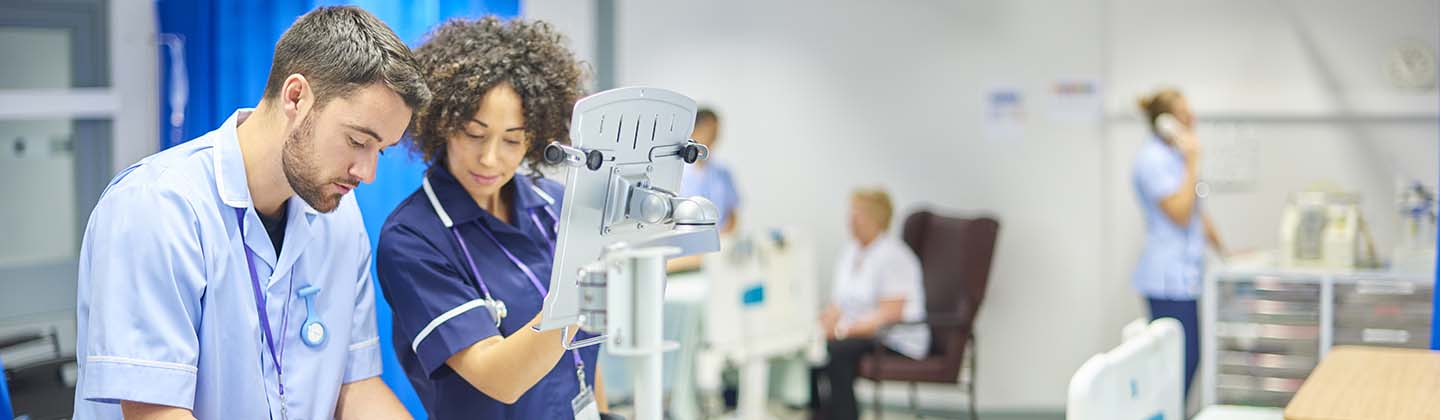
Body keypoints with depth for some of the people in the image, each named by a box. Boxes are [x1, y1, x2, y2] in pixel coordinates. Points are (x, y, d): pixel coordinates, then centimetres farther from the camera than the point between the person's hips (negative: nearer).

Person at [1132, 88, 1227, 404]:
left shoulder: (1174, 155, 16)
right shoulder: (1154, 158, -14)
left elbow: (1197, 213, 23)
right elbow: (1180, 214, -19)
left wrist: (1224, 251, 23)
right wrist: (1192, 163, -14)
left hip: (1184, 275, 10)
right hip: (1168, 278, -10)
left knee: (1188, 359, 9)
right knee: (1181, 361, -10)